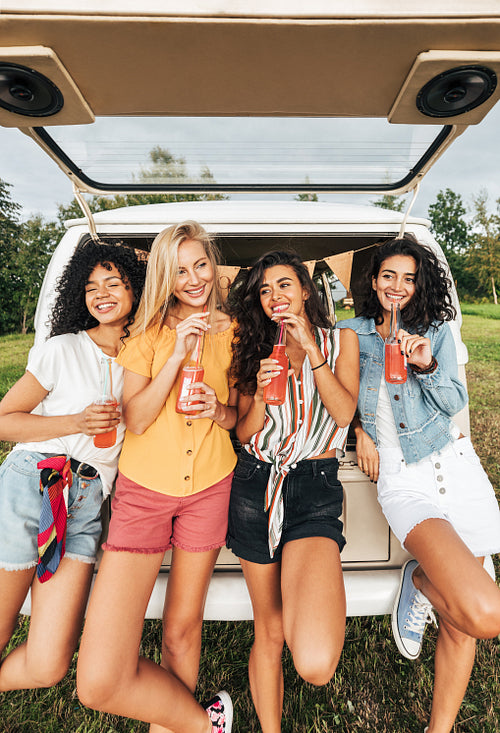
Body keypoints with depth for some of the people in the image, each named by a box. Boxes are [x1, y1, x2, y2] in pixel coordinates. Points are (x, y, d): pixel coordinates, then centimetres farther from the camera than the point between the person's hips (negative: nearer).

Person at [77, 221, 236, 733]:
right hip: (143, 489, -1)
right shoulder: (150, 332, -1)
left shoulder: (230, 333, 5)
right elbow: (136, 420, -9)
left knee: (182, 628, 17)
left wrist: (219, 411, -11)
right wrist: (178, 353, -19)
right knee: (98, 681, -6)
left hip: (208, 488, 2)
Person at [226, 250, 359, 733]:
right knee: (268, 632, 13)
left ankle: (324, 600, 14)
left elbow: (344, 412, -5)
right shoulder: (255, 349, 11)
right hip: (254, 485, 2)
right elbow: (244, 432, 8)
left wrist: (310, 349, -12)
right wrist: (260, 393, -12)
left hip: (314, 488, -2)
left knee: (315, 662, -19)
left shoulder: (340, 340, 9)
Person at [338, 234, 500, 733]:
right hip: (401, 480, -2)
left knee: (459, 625, 9)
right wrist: (360, 429, 2)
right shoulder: (351, 333, 5)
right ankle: (420, 581, 12)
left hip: (455, 466, 3)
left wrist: (427, 365, -17)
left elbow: (455, 402, 0)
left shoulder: (437, 332, 8)